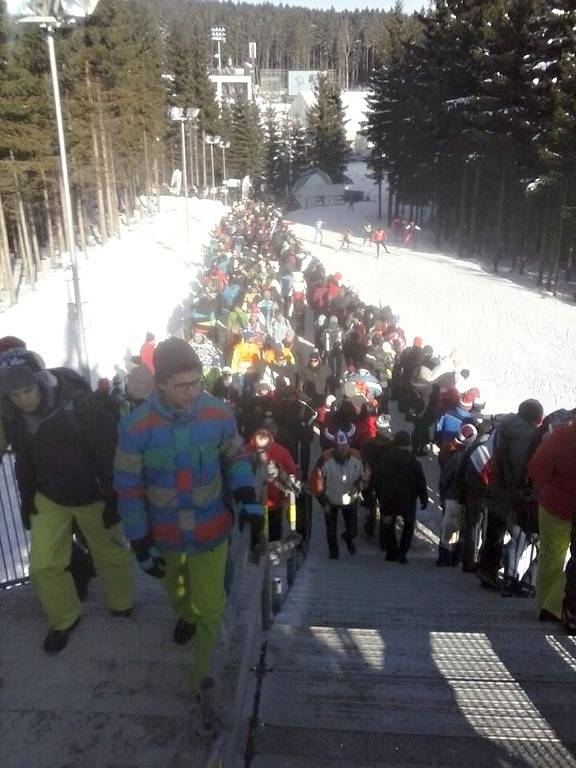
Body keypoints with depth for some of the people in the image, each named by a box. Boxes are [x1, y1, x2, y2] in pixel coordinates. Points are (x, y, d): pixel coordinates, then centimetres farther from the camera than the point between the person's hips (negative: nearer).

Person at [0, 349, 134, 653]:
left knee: (111, 555, 14)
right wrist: (27, 499, 9)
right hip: (49, 497, 4)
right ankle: (63, 619, 32)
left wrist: (112, 499, -17)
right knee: (43, 565, 7)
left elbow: (109, 452, -21)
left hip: (91, 494, -4)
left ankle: (122, 608, 41)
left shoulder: (78, 403, -27)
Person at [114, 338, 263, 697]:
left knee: (210, 605, 4)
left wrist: (247, 497, -14)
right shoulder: (136, 426, -21)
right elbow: (129, 488, -11)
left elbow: (236, 457, 0)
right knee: (177, 591, 28)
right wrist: (140, 543, -8)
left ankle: (203, 673, 30)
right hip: (164, 531, 1)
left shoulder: (219, 414, -18)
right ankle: (186, 615, 64)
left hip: (210, 528, -1)